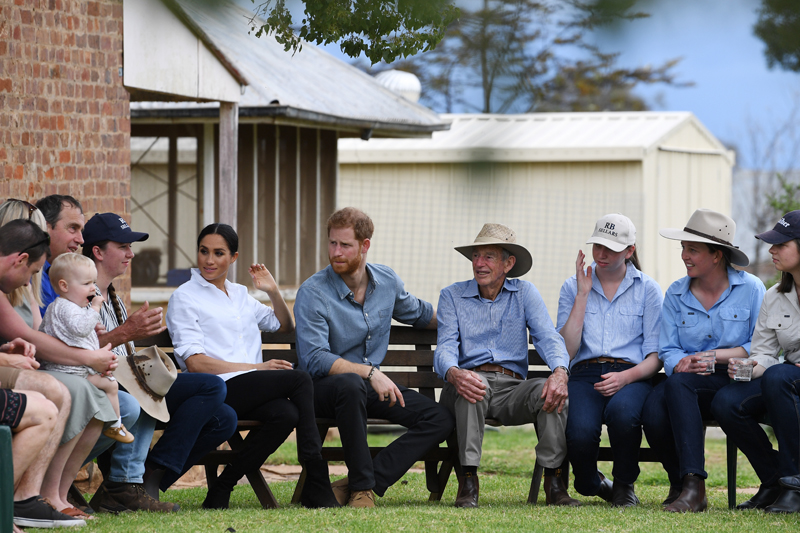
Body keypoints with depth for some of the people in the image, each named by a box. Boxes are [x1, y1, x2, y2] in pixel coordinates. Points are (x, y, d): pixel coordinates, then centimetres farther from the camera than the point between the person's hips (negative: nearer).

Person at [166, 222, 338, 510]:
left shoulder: (240, 294, 25)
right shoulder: (184, 298, 4)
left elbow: (285, 326, 34)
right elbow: (195, 362, -7)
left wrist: (274, 292, 15)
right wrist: (256, 368, -10)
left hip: (250, 389, 6)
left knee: (286, 414, -30)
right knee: (300, 380, -24)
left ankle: (222, 488, -22)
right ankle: (317, 488, -25)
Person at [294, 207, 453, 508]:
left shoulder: (387, 281, 4)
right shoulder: (312, 294, -14)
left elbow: (418, 313, 28)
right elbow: (315, 360, -23)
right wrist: (370, 373, -32)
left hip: (374, 384, 6)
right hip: (324, 386, -6)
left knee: (441, 420, -13)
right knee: (350, 385, -42)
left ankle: (357, 486, -23)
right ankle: (362, 484, -29)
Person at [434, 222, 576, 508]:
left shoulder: (524, 293, 12)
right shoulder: (452, 296, 10)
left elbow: (548, 338, -2)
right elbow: (445, 348, -5)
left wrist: (560, 372, -27)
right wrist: (453, 374, -31)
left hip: (511, 390, 1)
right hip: (470, 380, -1)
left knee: (549, 391, -29)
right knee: (473, 386, -37)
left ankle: (553, 482, -25)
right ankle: (468, 481, -34)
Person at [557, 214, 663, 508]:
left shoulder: (647, 289, 10)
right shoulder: (573, 287, 14)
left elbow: (655, 356, 3)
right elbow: (567, 351, 1)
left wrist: (626, 376, -17)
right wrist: (583, 295, -1)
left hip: (632, 376, -1)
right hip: (585, 375, 1)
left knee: (621, 412, -39)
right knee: (580, 433, -34)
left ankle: (624, 486, -8)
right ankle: (589, 483, 4)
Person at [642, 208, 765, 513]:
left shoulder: (750, 289, 2)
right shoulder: (676, 294, 13)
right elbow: (668, 351, 6)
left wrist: (713, 356, -14)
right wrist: (683, 363, -18)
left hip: (733, 383, -3)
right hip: (687, 381, 3)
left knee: (678, 383, -35)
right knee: (654, 411, -31)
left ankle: (693, 486, -37)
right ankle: (680, 483, -7)